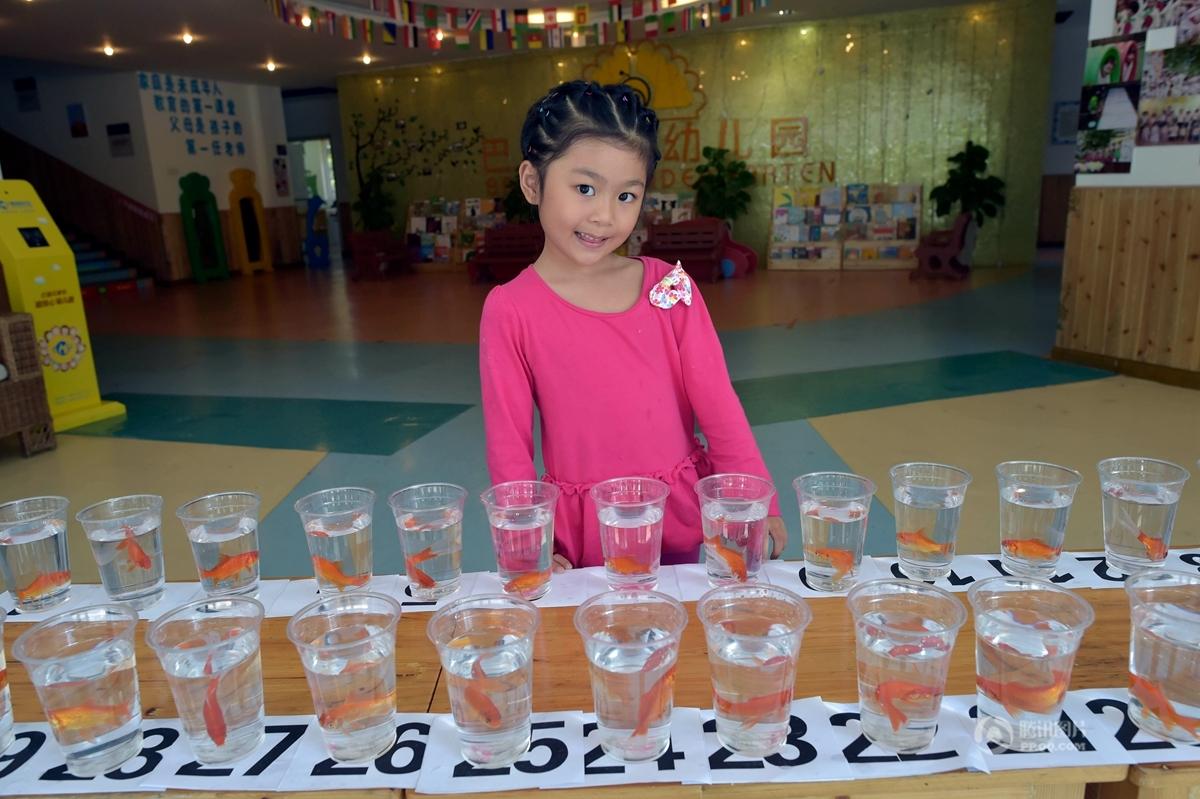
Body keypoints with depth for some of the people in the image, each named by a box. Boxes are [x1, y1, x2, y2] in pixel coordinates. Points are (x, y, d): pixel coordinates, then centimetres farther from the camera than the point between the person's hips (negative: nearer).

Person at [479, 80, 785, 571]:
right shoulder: (509, 309, -8)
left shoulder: (671, 288, -3)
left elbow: (718, 406, -2)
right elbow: (508, 445, -6)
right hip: (581, 535, -1)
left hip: (681, 520, 2)